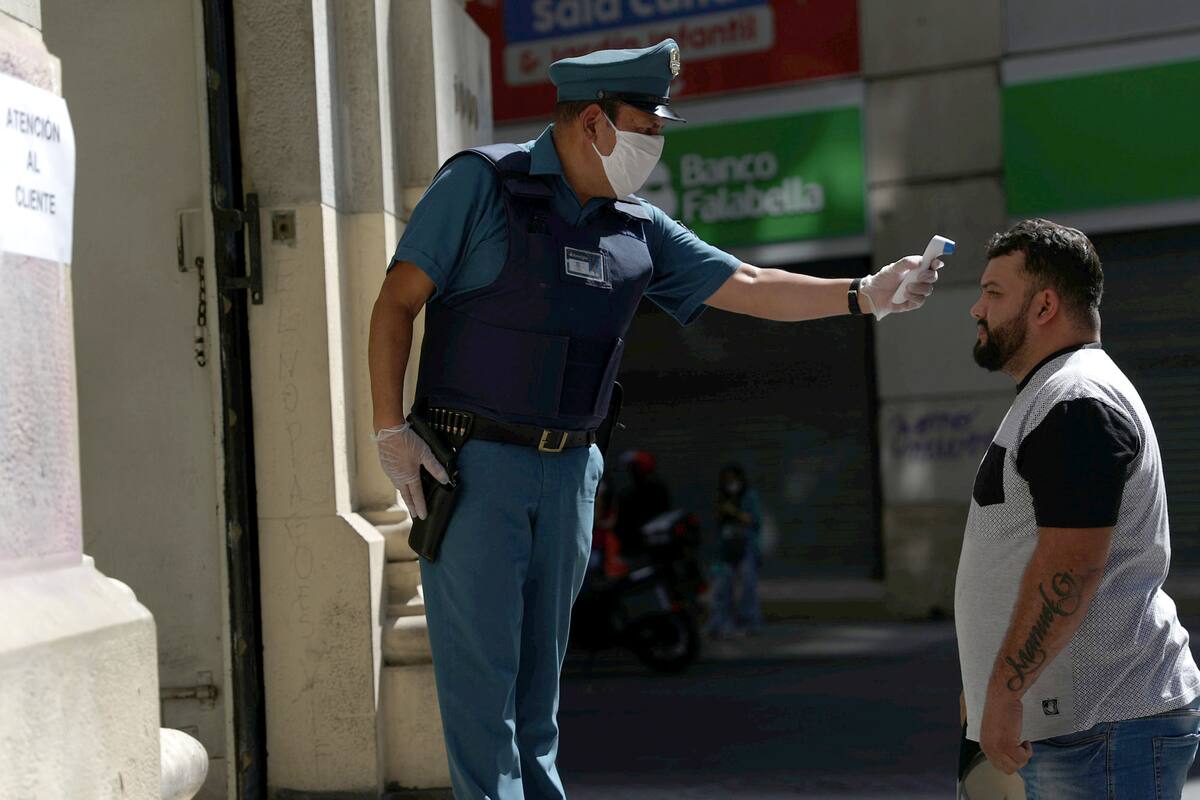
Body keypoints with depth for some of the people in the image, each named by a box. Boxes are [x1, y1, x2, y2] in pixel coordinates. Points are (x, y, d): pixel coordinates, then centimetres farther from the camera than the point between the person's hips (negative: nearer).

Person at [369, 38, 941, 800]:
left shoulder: (638, 228, 9)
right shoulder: (480, 183, -6)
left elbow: (748, 287, 9)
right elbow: (397, 303, -6)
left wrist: (864, 293, 0)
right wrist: (390, 430, -13)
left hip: (569, 472, 5)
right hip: (472, 461, -5)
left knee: (541, 667, 12)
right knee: (480, 666, -4)